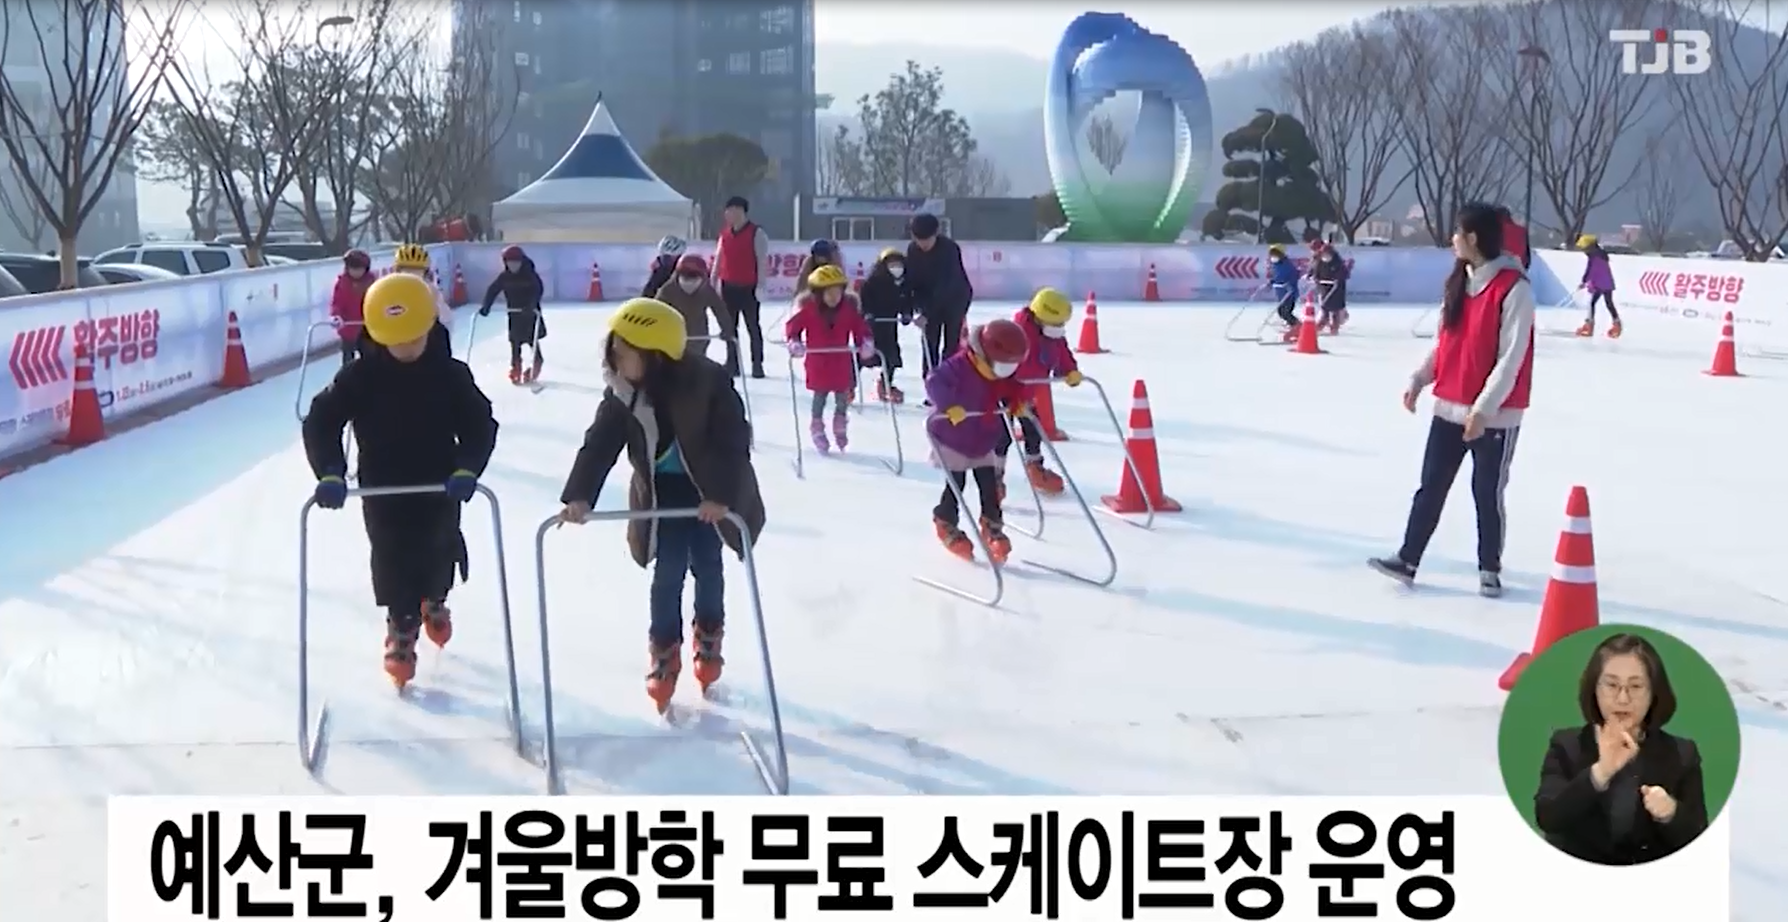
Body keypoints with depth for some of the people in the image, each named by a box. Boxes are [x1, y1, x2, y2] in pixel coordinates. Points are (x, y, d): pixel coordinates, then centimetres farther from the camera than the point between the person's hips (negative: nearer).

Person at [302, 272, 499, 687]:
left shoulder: (450, 374, -12)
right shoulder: (360, 377, -14)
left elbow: (480, 425, -12)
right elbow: (320, 422, -14)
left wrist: (467, 469, -30)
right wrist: (331, 473, -29)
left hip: (439, 486, 1)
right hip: (382, 490, -1)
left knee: (439, 553, 15)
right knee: (392, 560, -1)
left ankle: (434, 600, 48)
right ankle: (401, 625, 21)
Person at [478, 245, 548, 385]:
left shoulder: (530, 275, -13)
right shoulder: (504, 277, -3)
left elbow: (539, 290, -25)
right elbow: (493, 290, -4)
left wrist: (531, 305, -39)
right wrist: (486, 306, -16)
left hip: (530, 312, -3)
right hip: (514, 313, 3)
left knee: (532, 340, -1)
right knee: (515, 341, 4)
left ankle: (537, 363, 18)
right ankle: (516, 368, 14)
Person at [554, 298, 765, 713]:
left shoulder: (709, 383, -28)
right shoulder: (623, 392, -16)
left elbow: (734, 442, -28)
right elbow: (599, 443, -19)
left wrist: (722, 496, -40)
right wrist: (579, 496, -33)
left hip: (710, 493, -2)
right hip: (662, 492, 2)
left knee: (708, 566, 8)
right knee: (668, 571, -4)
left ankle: (709, 639, 33)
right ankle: (665, 653, 13)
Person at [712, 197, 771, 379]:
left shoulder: (756, 233, -8)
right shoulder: (725, 233, 10)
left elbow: (762, 261, -11)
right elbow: (718, 259, 15)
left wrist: (760, 286, -15)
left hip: (748, 288, -6)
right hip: (728, 287, 6)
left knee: (753, 326, -1)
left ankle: (757, 365, 4)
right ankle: (732, 363, 17)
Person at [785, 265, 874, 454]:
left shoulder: (849, 308, -6)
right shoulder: (808, 310, -13)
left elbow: (860, 327, 0)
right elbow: (792, 326, -7)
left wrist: (865, 342, -17)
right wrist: (794, 342, -24)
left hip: (841, 360, 2)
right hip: (818, 361, -2)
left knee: (843, 395, 7)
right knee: (820, 394, 3)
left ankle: (840, 428, 27)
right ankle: (817, 428, 19)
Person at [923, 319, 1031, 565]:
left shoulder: (1004, 374, -4)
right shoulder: (960, 366, -27)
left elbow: (1012, 390, 13)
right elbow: (934, 381, -35)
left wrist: (1018, 404, -8)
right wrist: (950, 406, -47)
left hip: (984, 443, 6)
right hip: (953, 440, -6)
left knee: (990, 486, 4)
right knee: (956, 485, 2)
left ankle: (992, 529, 16)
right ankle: (947, 525, 23)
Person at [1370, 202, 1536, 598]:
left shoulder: (1514, 288, -16)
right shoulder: (1459, 282, 8)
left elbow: (1511, 357, -18)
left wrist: (1483, 408, -21)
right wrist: (1419, 380, 5)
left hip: (1494, 414, -7)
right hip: (1449, 408, 7)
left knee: (1487, 493, 5)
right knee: (1431, 486, 8)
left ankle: (1489, 569, 19)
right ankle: (1408, 559, 12)